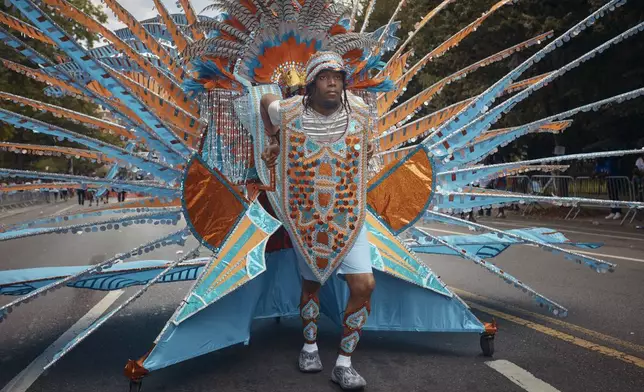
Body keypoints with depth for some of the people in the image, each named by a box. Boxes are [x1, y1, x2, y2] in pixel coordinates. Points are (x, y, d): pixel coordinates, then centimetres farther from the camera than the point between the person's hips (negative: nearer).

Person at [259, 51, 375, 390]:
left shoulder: (357, 109, -5)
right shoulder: (289, 112, -10)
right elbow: (265, 100, 13)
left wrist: (367, 147, 4)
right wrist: (273, 141, 13)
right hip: (305, 215, -1)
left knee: (364, 284, -8)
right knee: (312, 284, 13)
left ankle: (344, 365, 8)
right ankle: (310, 346, 39)